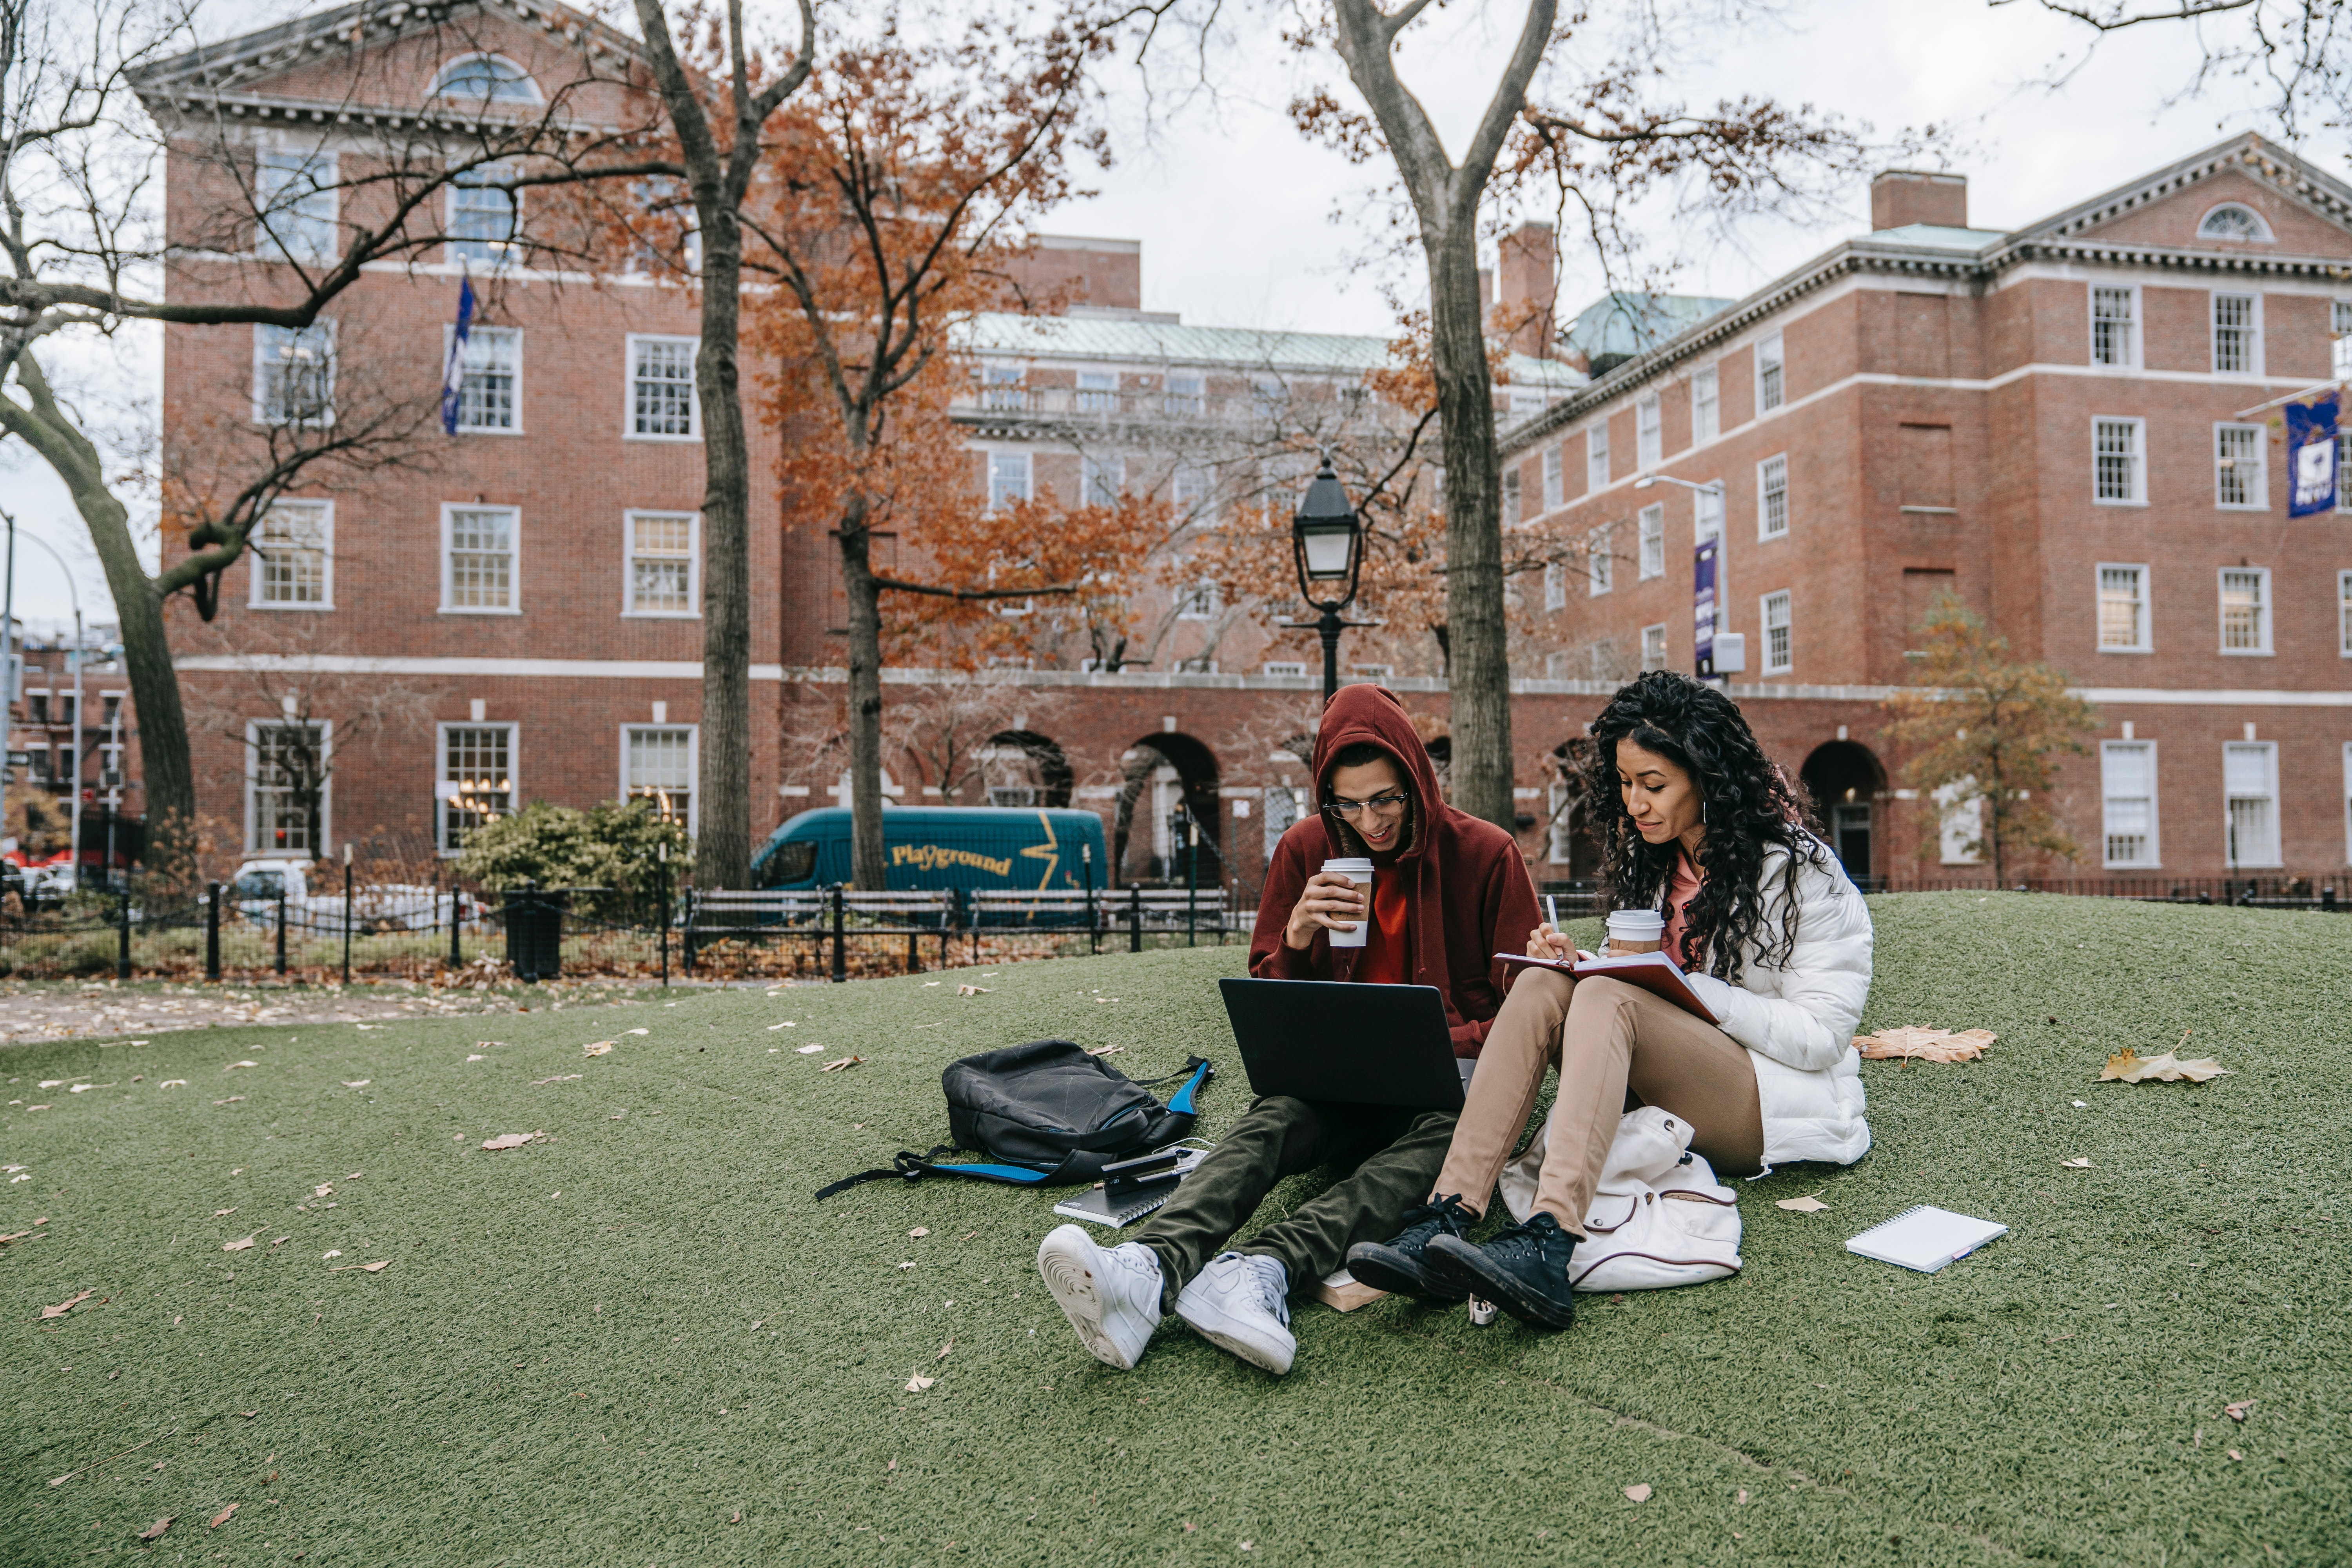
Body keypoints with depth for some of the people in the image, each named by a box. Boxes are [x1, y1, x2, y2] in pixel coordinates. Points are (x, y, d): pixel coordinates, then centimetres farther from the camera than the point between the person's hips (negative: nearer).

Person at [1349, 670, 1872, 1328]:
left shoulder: (1797, 868, -9)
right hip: (1670, 1094, 6)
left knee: (1606, 1000, -32)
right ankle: (1447, 1221, -38)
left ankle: (1546, 1248, -52)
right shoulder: (1653, 856, 11)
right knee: (1543, 986, -22)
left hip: (1787, 1106, -6)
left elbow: (1822, 1036, -14)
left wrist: (1682, 984, -21)